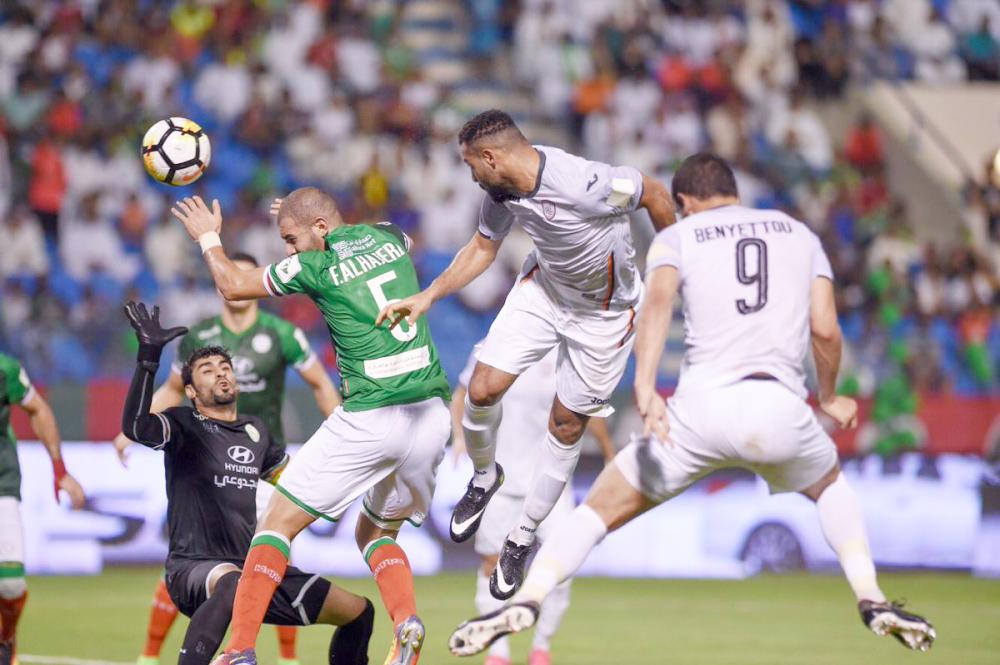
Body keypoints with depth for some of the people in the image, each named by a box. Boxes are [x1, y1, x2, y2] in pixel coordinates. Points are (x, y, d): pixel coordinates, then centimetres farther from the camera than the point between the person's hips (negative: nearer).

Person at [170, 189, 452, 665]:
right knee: (376, 532, 23)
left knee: (278, 522, 4)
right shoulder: (390, 239, 12)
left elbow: (232, 286, 11)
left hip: (370, 420, -6)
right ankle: (406, 621, -6)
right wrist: (302, 215, 44)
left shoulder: (316, 266, -4)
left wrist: (207, 237, 28)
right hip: (432, 415, 6)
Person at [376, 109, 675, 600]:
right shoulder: (502, 190, -15)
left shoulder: (583, 185, -36)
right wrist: (426, 297, -5)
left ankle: (522, 540, 23)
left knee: (566, 426, 5)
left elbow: (653, 194, -19)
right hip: (542, 288, 5)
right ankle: (484, 478, 24)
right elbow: (482, 248, 5)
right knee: (483, 389, -8)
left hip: (605, 311, -5)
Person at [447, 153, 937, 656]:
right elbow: (825, 328, 10)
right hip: (781, 407, 2)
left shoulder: (676, 237, 14)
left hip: (702, 407, -2)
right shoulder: (798, 234, 21)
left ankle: (524, 601, -8)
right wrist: (829, 398, 27)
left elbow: (659, 299, -8)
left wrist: (644, 386, -19)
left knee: (601, 508, 11)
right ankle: (872, 601, 15)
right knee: (830, 487, 33)